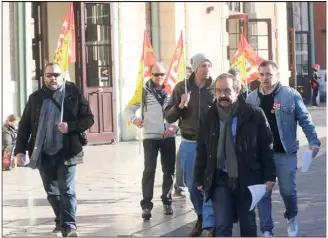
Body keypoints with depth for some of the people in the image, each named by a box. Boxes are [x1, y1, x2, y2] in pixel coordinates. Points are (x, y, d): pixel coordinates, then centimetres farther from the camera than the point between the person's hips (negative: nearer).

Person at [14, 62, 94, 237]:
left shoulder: (74, 94, 0)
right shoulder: (36, 98, 8)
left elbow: (88, 118, 1)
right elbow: (24, 125, 9)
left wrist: (70, 127, -16)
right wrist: (20, 150, 0)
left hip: (66, 152, -3)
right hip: (43, 154, 4)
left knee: (66, 190, -10)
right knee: (52, 191, 11)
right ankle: (61, 222, 25)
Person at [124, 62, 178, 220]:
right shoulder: (143, 92, -1)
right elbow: (129, 109, 1)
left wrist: (175, 127, -9)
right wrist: (133, 119, -20)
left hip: (168, 137, 2)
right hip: (150, 137, -2)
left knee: (169, 170, 9)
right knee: (149, 170, -8)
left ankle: (167, 202, 23)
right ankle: (146, 205, -7)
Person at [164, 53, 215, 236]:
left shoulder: (217, 87, -3)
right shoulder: (182, 87, 1)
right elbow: (169, 117, 2)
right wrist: (180, 106, -16)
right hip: (189, 143, 3)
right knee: (193, 185, 12)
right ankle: (201, 216, 32)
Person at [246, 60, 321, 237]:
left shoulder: (291, 95, -4)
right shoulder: (251, 98, 5)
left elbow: (305, 120, -3)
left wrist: (313, 141, -13)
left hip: (286, 153, -2)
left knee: (288, 190, 5)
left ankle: (292, 218, 35)